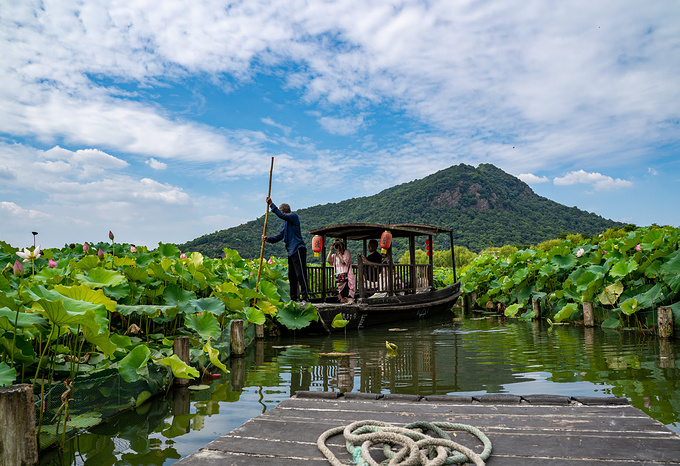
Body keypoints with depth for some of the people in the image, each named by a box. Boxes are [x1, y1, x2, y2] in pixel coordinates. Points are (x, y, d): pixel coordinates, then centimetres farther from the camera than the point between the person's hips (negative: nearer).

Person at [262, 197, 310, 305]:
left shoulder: (294, 216, -3)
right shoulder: (285, 223, 23)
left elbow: (282, 216, -21)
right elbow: (279, 237, 19)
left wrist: (271, 204, -18)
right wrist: (268, 239, 3)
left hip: (298, 249, -10)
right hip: (291, 251, 10)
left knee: (301, 275, -12)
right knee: (292, 276, 10)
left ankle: (305, 299, -13)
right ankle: (293, 299, 15)